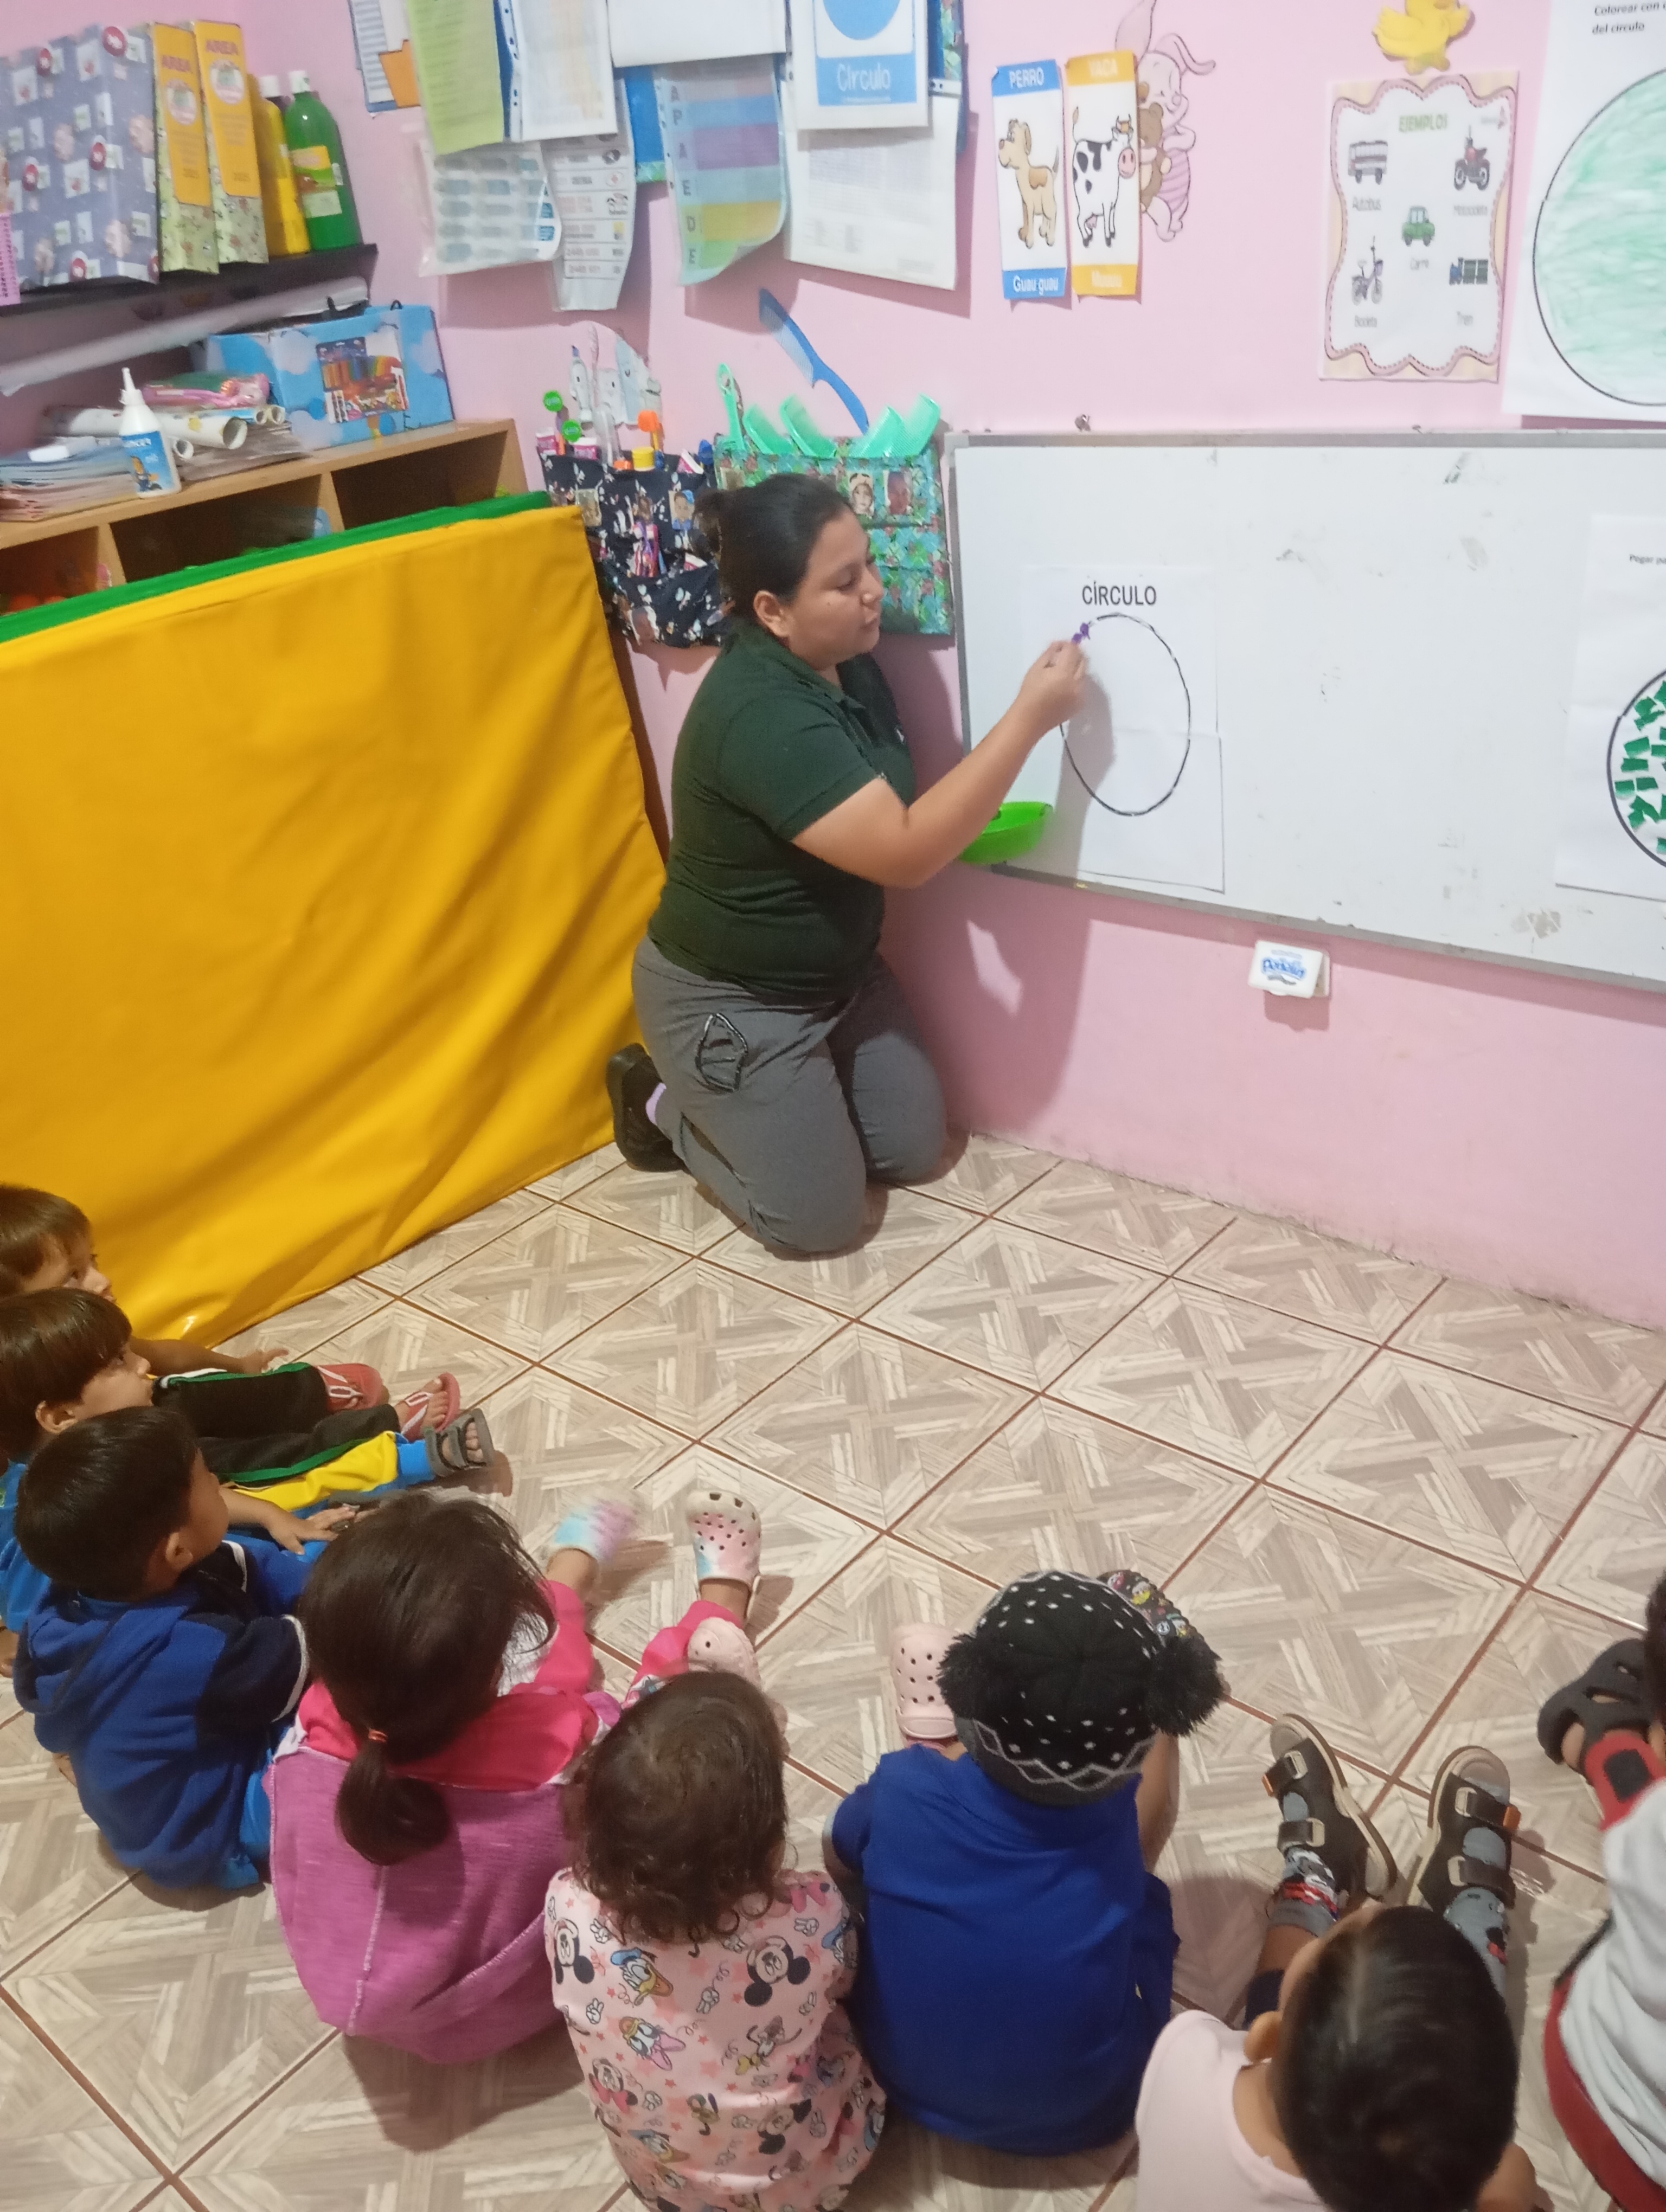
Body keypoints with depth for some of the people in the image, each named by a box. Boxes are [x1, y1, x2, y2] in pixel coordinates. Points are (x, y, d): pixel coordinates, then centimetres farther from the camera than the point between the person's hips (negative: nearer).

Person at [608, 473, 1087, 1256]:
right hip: (730, 1003, -9)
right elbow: (905, 853, -36)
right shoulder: (761, 716, -33)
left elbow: (887, 813, 12)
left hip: (842, 973, 9)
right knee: (822, 1221, 0)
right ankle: (664, 1102, 20)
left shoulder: (846, 661, -4)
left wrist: (966, 820, -9)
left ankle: (731, 1103, 29)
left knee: (915, 1153, 15)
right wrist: (1029, 717, -35)